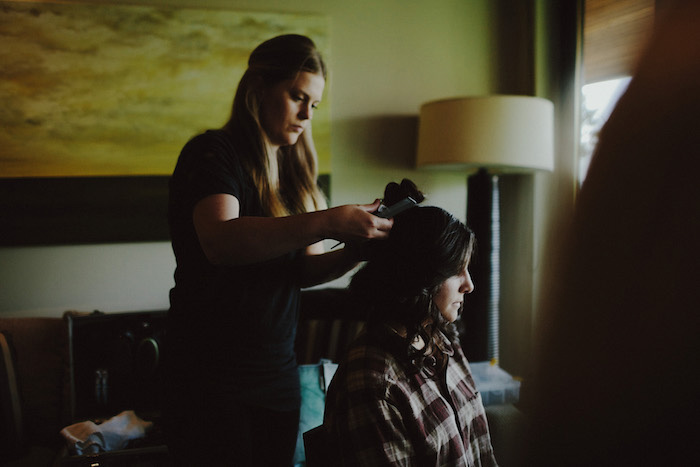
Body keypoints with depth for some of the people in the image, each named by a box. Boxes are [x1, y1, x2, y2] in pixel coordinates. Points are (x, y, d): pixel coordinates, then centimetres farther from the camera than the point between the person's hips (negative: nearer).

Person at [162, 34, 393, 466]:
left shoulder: (292, 169, 11)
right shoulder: (213, 152, -11)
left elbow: (304, 268, 8)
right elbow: (220, 242, -30)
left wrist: (354, 251, -12)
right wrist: (328, 222, -36)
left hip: (279, 372, 7)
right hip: (213, 377, -7)